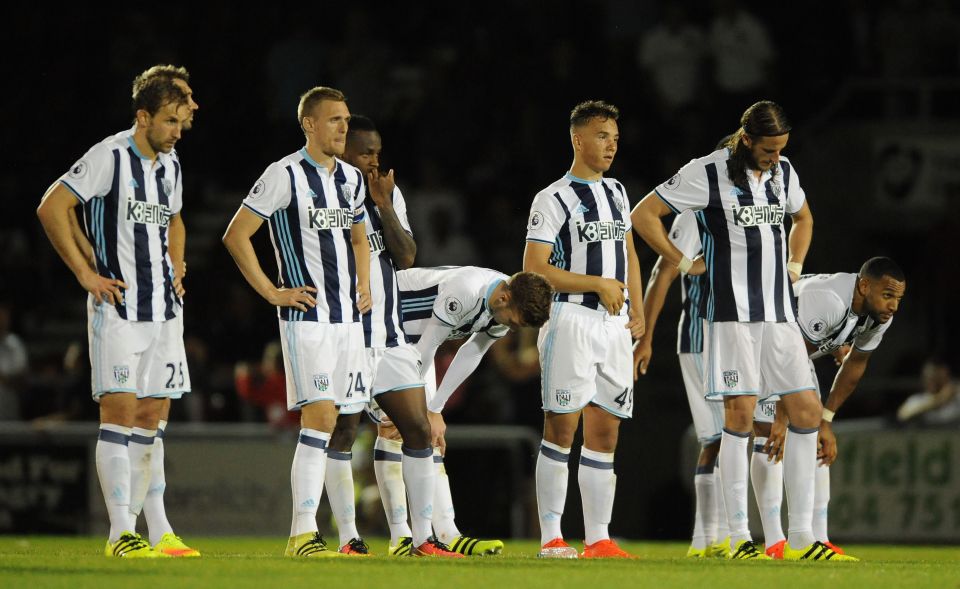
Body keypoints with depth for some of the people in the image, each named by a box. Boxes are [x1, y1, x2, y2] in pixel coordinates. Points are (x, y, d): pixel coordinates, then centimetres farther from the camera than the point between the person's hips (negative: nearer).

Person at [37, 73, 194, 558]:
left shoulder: (169, 165, 14)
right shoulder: (109, 157, -10)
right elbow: (51, 208, -15)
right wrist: (86, 274, -14)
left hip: (164, 308, 7)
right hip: (117, 305, -7)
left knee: (149, 418, 5)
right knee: (120, 411, -10)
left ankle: (132, 527, 9)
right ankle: (120, 533, -11)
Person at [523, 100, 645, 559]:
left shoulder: (616, 193, 16)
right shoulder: (554, 199, -6)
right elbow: (534, 270, -12)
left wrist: (637, 310, 13)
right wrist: (598, 285, -14)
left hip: (614, 324, 7)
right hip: (571, 320, -7)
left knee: (605, 435, 5)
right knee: (561, 429, -5)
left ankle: (599, 539, 6)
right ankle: (551, 537, -3)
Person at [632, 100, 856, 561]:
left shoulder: (783, 172, 12)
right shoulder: (707, 174, -7)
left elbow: (803, 218, 32)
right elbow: (643, 215, -5)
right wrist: (684, 264, -5)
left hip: (779, 313, 6)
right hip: (732, 312, -6)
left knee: (807, 411, 0)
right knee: (740, 412, -10)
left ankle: (801, 537, 4)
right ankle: (738, 537, -6)